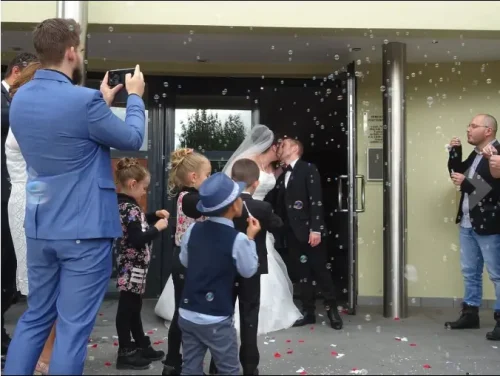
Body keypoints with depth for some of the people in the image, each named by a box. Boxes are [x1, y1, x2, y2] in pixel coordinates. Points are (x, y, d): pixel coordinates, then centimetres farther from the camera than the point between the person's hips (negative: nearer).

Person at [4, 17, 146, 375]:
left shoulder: (20, 99, 5)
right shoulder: (84, 100, -18)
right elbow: (132, 140, -4)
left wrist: (102, 102, 22)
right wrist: (135, 97, 11)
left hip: (39, 228, 7)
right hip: (84, 230, -7)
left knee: (35, 318, 21)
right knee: (73, 328, 3)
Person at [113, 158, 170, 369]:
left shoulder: (122, 205, 9)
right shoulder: (130, 208, -21)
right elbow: (137, 239, -26)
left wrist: (155, 215, 13)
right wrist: (158, 227, -15)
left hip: (132, 266, 10)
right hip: (133, 267, -10)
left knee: (134, 307, 18)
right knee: (127, 309, 0)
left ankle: (141, 345, 32)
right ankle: (125, 353, 11)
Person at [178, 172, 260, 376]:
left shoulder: (193, 229, -1)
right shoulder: (237, 239, -17)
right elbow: (248, 271, -3)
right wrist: (250, 238, 3)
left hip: (187, 314, 5)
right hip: (216, 319, -5)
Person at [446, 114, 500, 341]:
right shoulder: (475, 154, 12)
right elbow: (457, 173, 19)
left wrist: (466, 183, -21)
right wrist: (455, 152, 6)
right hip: (467, 223, 9)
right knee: (470, 272, 16)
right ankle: (470, 314, 26)